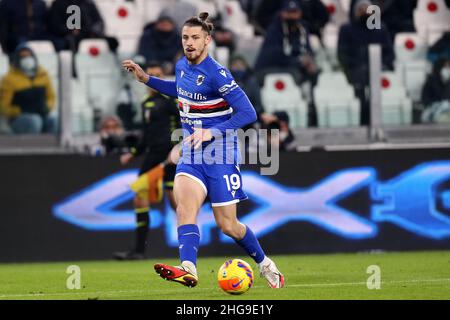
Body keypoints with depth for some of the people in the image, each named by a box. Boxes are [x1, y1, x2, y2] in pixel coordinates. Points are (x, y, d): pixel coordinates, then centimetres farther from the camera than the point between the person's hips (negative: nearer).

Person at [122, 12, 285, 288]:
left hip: (220, 156, -6)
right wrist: (145, 78, 21)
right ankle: (188, 270, -40)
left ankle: (264, 264, 29)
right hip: (191, 155, 6)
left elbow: (248, 113, -22)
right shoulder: (182, 66, 5)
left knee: (228, 226, 2)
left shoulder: (216, 74, -18)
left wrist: (212, 131, -30)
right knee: (185, 206, -22)